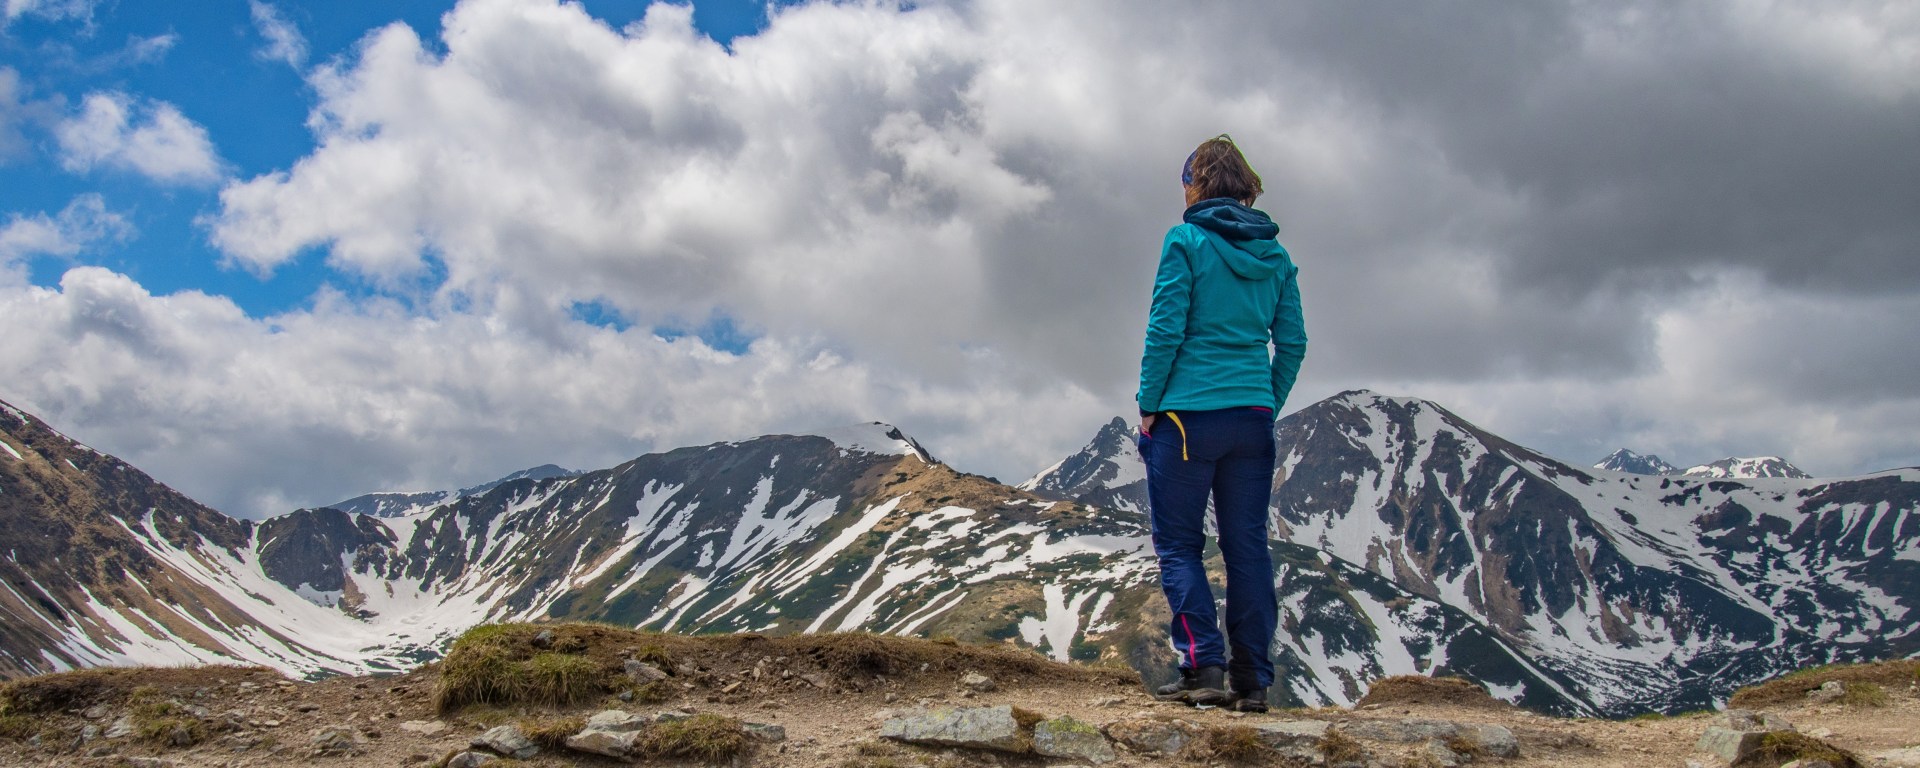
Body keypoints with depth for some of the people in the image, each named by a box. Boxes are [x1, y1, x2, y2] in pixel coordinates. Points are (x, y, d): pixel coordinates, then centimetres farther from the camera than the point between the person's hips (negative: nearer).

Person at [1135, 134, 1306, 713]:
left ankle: (1204, 666, -6)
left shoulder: (1187, 241, -6)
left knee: (1178, 543, 4)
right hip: (1253, 417, 5)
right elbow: (1292, 343, 8)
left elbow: (1166, 330, -11)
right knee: (1248, 546, 8)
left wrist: (1148, 405, -3)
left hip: (1189, 413, -5)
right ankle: (1252, 680, 8)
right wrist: (1269, 406, 16)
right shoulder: (1274, 254, 10)